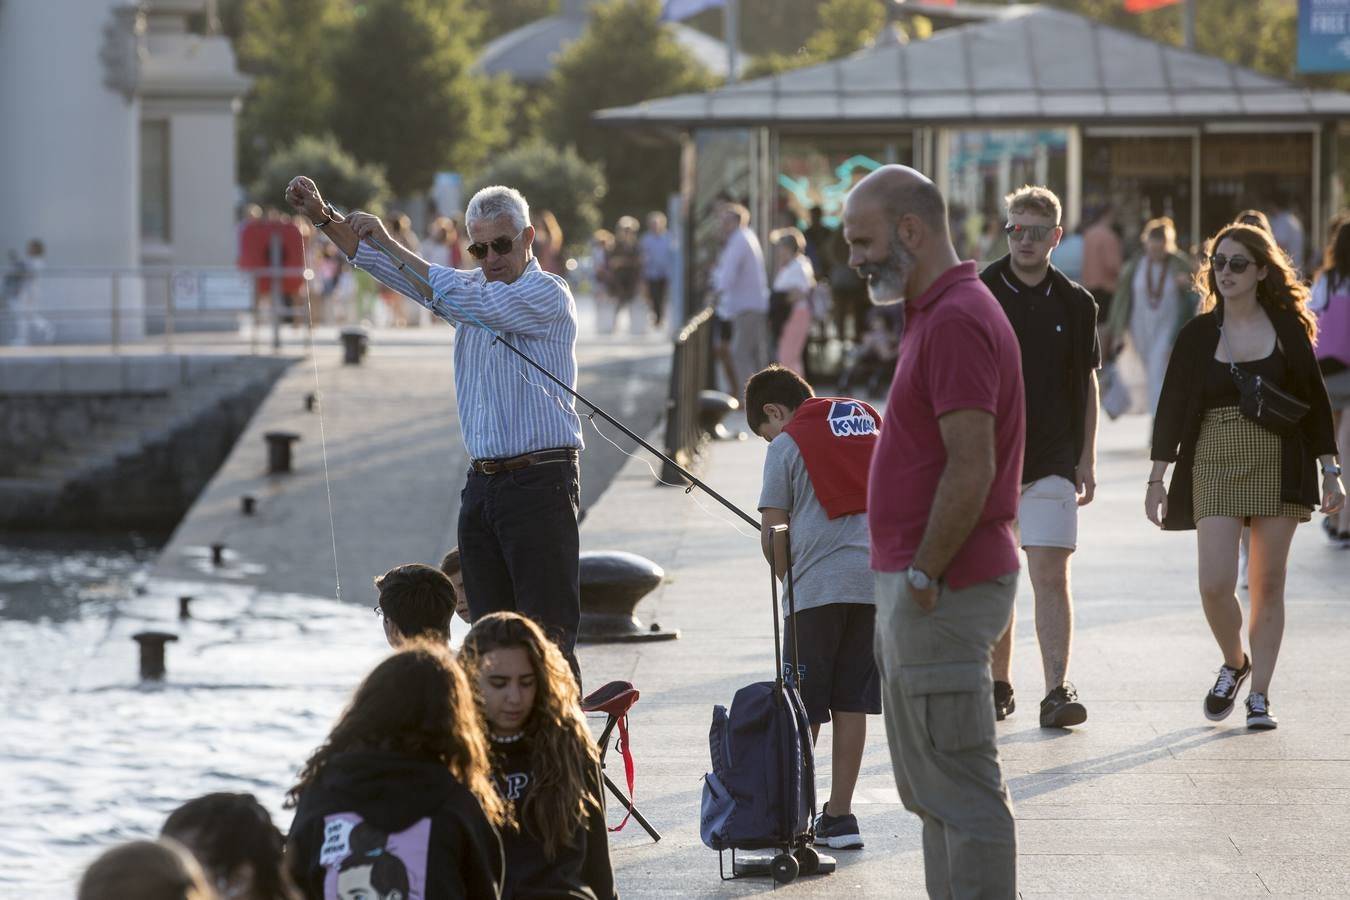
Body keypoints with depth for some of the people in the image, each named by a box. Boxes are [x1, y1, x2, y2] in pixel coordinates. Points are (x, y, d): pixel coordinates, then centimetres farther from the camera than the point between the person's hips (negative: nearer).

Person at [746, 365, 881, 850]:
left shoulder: (787, 443, 0)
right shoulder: (870, 422, 15)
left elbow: (773, 535, -3)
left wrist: (791, 580, 11)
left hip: (820, 585, -5)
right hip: (879, 578, 5)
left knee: (803, 708, 4)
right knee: (851, 702, 9)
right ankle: (838, 815, 9)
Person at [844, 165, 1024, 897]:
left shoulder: (956, 321, -18)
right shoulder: (937, 312, 16)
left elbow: (970, 470, -24)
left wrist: (924, 577, -18)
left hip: (942, 592, -11)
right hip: (919, 587, 11)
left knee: (961, 792, -6)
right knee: (931, 788, 16)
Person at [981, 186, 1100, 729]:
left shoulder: (1074, 304, 5)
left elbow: (1087, 386, 11)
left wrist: (1086, 460, 6)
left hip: (1052, 462, 0)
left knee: (1051, 575, -9)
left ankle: (1057, 690, -11)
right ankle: (998, 686, 19)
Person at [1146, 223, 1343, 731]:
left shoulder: (1287, 327, 2)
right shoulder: (1198, 335, 3)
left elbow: (1314, 401, 6)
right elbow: (1172, 407, 5)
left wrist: (1330, 471, 2)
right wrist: (1157, 479, 0)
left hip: (1279, 467, 0)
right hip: (1215, 466, 0)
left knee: (1268, 585, 2)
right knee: (1215, 585, -10)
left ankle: (1259, 694, 11)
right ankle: (1234, 664, 18)